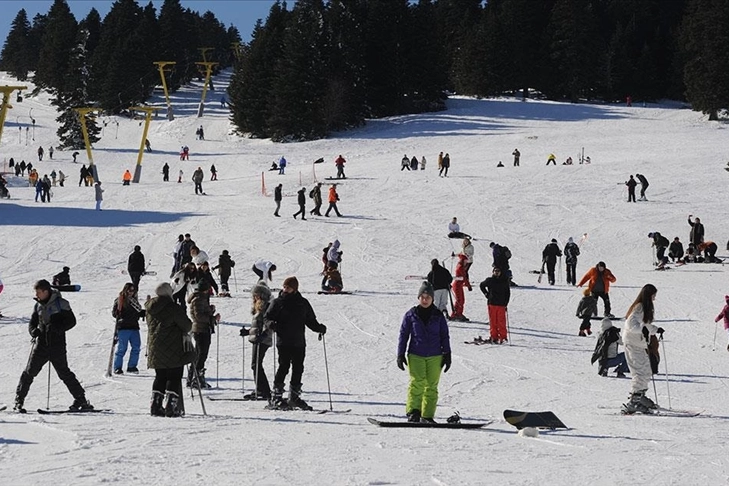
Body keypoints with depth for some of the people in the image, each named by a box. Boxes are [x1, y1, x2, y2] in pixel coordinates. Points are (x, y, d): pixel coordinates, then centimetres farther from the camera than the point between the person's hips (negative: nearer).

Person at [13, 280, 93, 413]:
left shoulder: (61, 303, -4)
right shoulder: (38, 305, 11)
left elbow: (71, 321, -3)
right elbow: (32, 323, 16)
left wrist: (58, 328, -19)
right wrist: (33, 330, -8)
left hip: (57, 345, -4)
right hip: (40, 344, 4)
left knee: (64, 373, -5)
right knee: (29, 372, -1)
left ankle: (81, 400, 2)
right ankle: (19, 401, 8)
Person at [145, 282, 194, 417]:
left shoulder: (150, 309, 8)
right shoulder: (173, 308, -14)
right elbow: (187, 325, -11)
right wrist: (185, 332, 14)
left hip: (155, 348, 6)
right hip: (173, 350, -6)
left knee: (160, 377, 15)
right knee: (174, 377, 0)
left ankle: (156, 406, 9)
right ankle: (171, 407, -8)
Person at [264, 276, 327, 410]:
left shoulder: (303, 303, 11)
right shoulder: (278, 302, 2)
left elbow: (310, 321, 17)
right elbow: (267, 317, 2)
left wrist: (319, 328, -1)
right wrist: (272, 324, -19)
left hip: (299, 342, 4)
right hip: (283, 341, -4)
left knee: (298, 369, 7)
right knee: (284, 367, -10)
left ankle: (294, 397, 18)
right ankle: (276, 398, -6)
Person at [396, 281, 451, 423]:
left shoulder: (438, 316, 7)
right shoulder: (411, 315, 3)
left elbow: (445, 336, 13)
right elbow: (403, 334, 8)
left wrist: (447, 355, 8)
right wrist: (400, 355, 4)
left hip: (435, 356, 2)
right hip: (415, 355, -2)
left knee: (432, 386, 2)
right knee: (417, 382, -18)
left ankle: (427, 416, 7)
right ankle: (413, 412, -20)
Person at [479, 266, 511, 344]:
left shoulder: (504, 281, 4)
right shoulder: (490, 280, 4)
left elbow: (508, 293, 10)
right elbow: (481, 285, 21)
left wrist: (506, 303, 2)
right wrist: (486, 294, 9)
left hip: (501, 304, -1)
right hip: (492, 303, 1)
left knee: (501, 322, -5)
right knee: (493, 321, 2)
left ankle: (503, 337, -1)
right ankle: (494, 337, 6)